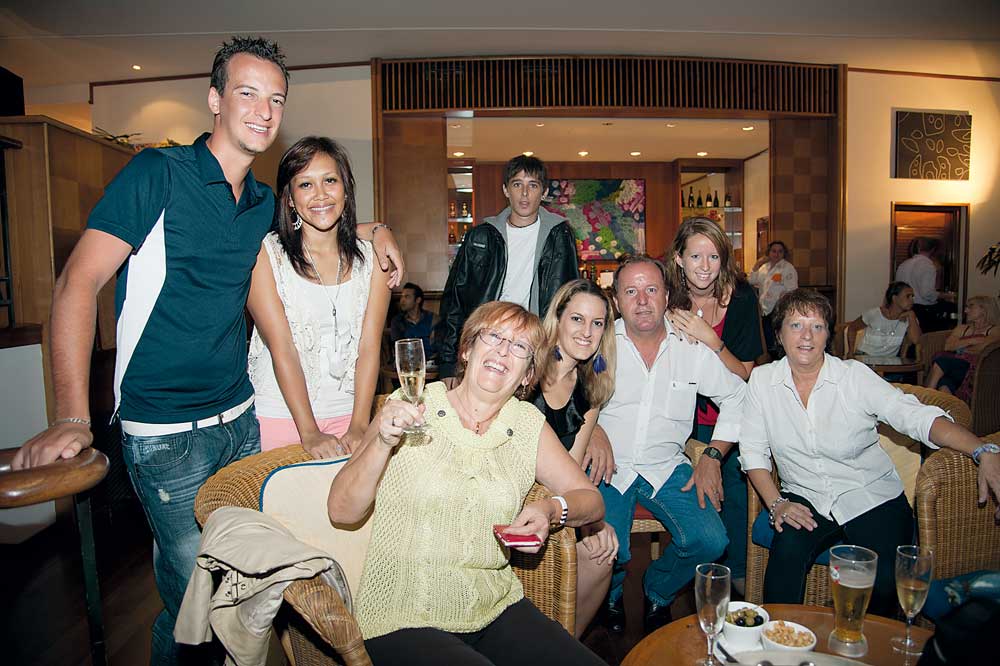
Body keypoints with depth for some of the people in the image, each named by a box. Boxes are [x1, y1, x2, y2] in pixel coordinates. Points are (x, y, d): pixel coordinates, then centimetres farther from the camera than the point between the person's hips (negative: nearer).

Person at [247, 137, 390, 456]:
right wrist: (309, 432, -16)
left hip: (347, 413, 2)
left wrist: (359, 426, -13)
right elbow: (281, 347, -12)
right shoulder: (266, 253, -7)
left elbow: (369, 347, -5)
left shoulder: (370, 257, 1)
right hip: (278, 415, -2)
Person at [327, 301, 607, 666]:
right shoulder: (411, 406, -6)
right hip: (403, 620, -3)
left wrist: (552, 509, -12)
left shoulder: (528, 424, 4)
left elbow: (591, 500, 8)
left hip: (495, 608, 4)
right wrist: (382, 443, -23)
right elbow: (342, 510, -7)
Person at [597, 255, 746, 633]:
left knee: (710, 541, -18)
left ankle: (658, 592, 16)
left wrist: (712, 456, 4)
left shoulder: (693, 349, 2)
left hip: (667, 468, 2)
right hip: (609, 468, -2)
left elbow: (737, 397, 12)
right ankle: (611, 596, 17)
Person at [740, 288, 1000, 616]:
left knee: (884, 578, -23)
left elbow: (917, 416, -16)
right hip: (805, 500, 1)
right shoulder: (762, 380, -1)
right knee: (786, 552, -28)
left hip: (872, 498, 0)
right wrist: (776, 503, -11)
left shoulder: (855, 376, -6)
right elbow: (753, 450, 1)